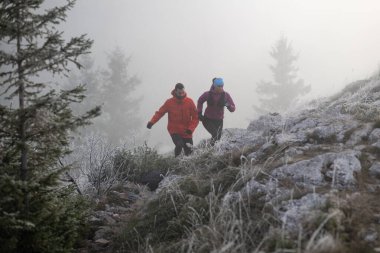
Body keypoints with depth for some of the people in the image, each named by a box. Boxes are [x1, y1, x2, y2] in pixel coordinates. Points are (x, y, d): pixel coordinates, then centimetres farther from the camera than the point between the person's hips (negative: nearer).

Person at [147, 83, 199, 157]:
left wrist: (191, 128, -17)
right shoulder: (169, 102, -7)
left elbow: (195, 117, -2)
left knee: (188, 151, 1)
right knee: (179, 145, -25)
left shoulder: (189, 102, -5)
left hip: (186, 132, 2)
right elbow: (160, 113, -2)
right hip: (174, 131, -2)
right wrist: (152, 122, -18)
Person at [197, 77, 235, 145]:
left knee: (217, 138, 5)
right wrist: (199, 113, 4)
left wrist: (228, 105, -30)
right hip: (208, 119, -3)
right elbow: (200, 101, 11)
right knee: (215, 134, -26)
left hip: (219, 120, 3)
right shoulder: (208, 94, -11)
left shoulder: (225, 95, -8)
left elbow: (233, 109, -8)